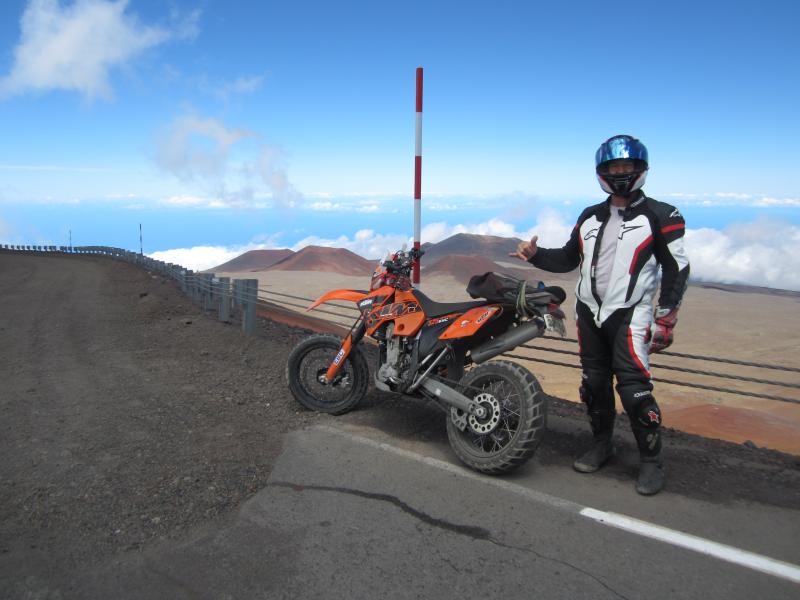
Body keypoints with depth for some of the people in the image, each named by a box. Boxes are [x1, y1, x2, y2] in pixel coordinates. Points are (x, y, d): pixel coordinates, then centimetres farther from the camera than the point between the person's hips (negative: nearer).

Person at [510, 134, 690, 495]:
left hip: (629, 314, -5)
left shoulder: (660, 216, -3)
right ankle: (602, 444, 29)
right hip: (589, 313, 6)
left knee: (634, 388, -12)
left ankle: (651, 461, 4)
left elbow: (676, 268, -5)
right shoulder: (590, 217, 14)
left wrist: (665, 319, -11)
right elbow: (568, 259, 19)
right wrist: (535, 255, 1)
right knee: (594, 383, 12)